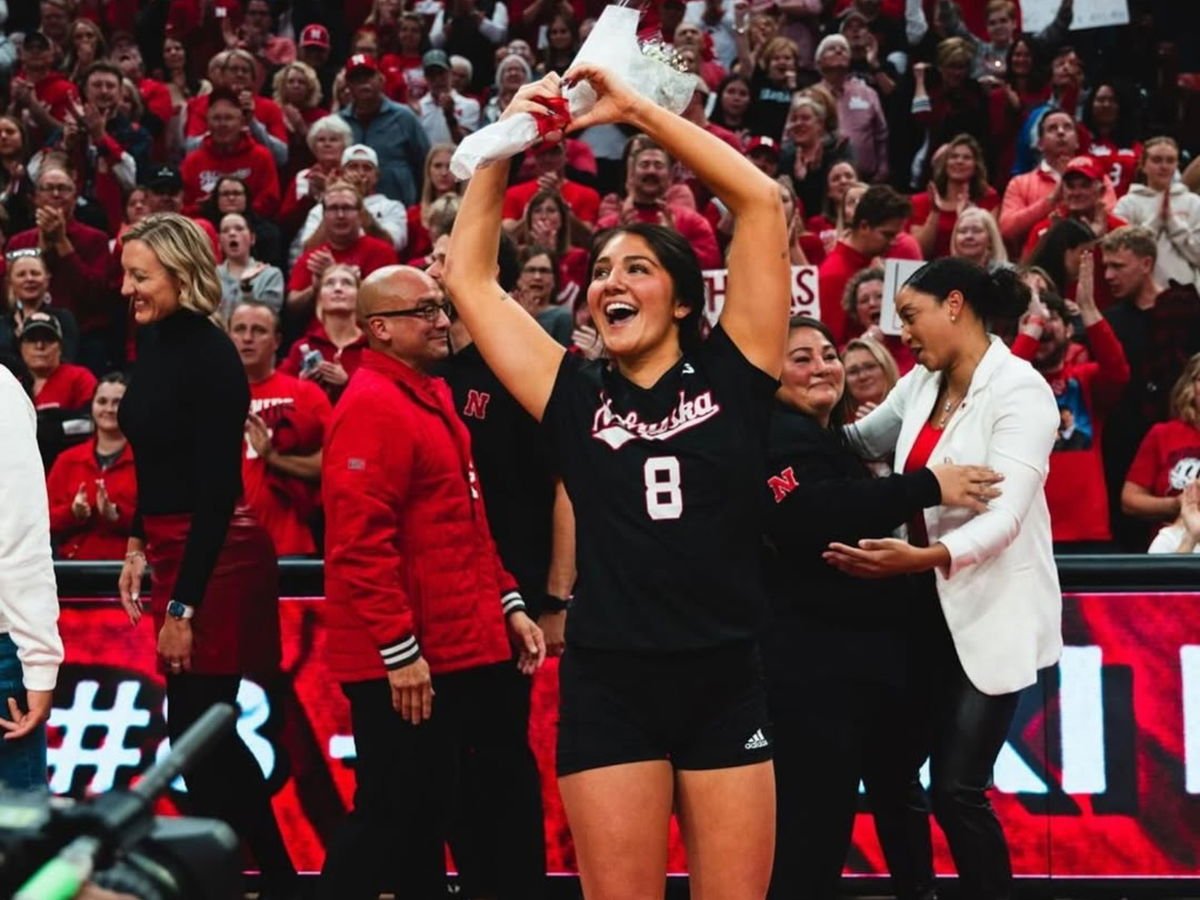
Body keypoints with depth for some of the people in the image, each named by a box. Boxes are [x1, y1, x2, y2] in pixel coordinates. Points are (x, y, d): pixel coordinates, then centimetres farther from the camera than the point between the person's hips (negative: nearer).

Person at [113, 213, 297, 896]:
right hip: (174, 549, 9)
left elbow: (217, 489, -20)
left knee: (196, 730, -5)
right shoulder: (157, 344, 7)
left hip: (214, 558, -9)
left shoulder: (209, 356, -18)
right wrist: (139, 545, 13)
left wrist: (183, 605, -21)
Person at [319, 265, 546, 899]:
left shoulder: (431, 397, 16)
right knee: (395, 816, -4)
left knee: (510, 786, 15)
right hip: (406, 664, -10)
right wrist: (398, 648, -23)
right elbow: (360, 543, -22)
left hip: (465, 652, 10)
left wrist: (506, 603, 16)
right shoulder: (372, 408, -16)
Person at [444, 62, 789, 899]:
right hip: (608, 683, 1)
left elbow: (763, 204, -2)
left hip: (724, 679, -1)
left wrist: (637, 111, -1)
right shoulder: (576, 394, 8)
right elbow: (468, 277, 10)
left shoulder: (728, 375, 3)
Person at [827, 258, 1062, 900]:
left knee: (957, 789, -11)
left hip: (992, 609, -7)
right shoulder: (920, 386, 7)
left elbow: (1007, 515, -25)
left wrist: (926, 556, -41)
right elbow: (858, 443, 23)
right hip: (930, 604, 7)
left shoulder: (1020, 391, -15)